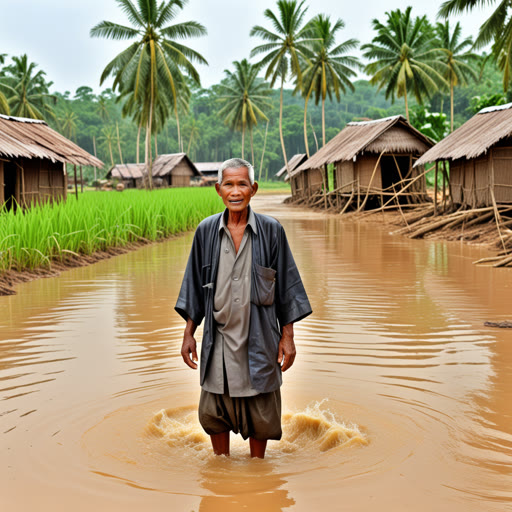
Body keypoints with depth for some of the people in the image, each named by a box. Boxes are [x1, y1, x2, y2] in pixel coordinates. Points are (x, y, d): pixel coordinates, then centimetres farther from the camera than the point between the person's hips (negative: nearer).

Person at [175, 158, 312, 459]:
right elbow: (195, 285, 8)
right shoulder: (206, 231, 1)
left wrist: (287, 336, -2)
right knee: (214, 412, 10)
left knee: (260, 413, 9)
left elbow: (286, 284, 0)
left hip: (259, 338, -2)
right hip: (219, 338, 2)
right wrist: (189, 334, 6)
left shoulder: (271, 231, -5)